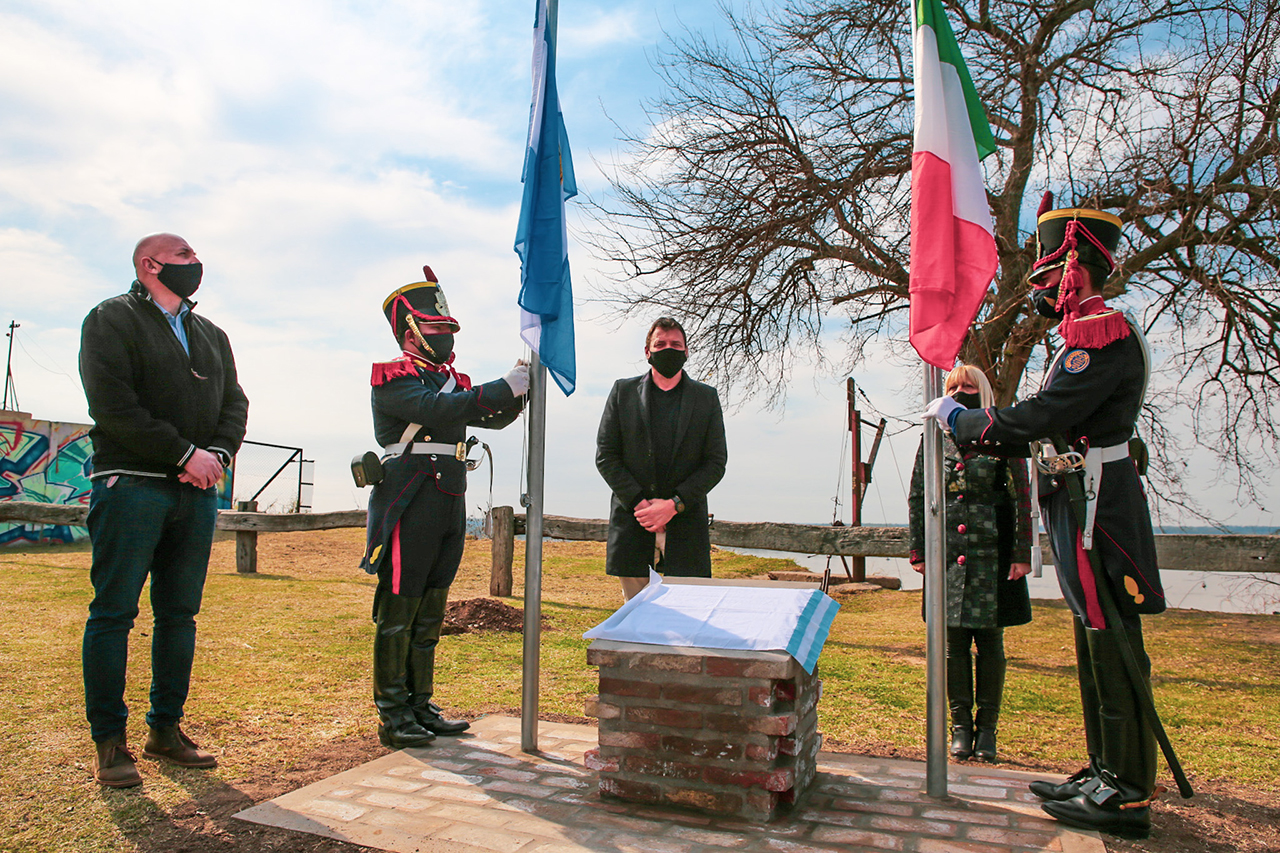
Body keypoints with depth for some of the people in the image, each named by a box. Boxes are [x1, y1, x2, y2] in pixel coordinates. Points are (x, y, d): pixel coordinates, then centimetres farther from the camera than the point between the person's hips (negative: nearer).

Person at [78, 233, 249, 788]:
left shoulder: (212, 335, 20)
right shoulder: (112, 319, 1)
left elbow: (235, 403, 13)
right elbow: (113, 406, -11)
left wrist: (217, 455, -7)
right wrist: (185, 454, -14)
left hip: (197, 491, 6)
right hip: (131, 485, -6)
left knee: (180, 613, 8)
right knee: (114, 612, -2)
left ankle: (166, 730, 18)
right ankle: (110, 742, 7)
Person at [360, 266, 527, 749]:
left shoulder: (451, 380, 19)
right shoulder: (394, 379, -5)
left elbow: (491, 418, 16)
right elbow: (436, 411, -22)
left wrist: (519, 393, -4)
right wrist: (504, 387, -25)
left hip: (449, 510, 8)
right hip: (410, 510, -8)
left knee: (429, 614, 13)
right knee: (398, 612, -2)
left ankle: (421, 706, 22)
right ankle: (393, 715, 7)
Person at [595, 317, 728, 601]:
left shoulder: (706, 397, 8)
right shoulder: (623, 391, 8)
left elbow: (716, 462, 3)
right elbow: (605, 456, 4)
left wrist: (674, 504, -9)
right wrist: (639, 502, -8)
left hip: (685, 525, 0)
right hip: (632, 523, 0)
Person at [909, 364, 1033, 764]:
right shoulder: (933, 441, 7)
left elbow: (1022, 498, 1)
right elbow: (917, 498, 10)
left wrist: (1021, 554, -5)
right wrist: (918, 550, 5)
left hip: (992, 554, -2)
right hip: (947, 554, 2)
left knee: (990, 640, 5)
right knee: (953, 641, 5)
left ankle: (987, 727, 18)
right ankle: (961, 725, 18)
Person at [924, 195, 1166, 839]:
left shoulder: (1103, 332, -15)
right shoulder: (1089, 333, 19)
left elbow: (1042, 416, -23)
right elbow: (1053, 429, 18)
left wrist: (960, 418, -11)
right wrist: (972, 430, 10)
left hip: (1096, 508, -11)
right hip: (1083, 504, 11)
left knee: (1113, 647, -3)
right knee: (1097, 643, 16)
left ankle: (1128, 797, 8)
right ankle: (1106, 775, 28)